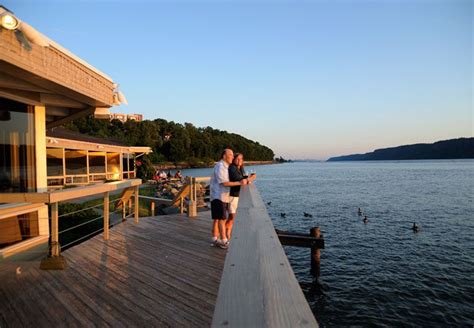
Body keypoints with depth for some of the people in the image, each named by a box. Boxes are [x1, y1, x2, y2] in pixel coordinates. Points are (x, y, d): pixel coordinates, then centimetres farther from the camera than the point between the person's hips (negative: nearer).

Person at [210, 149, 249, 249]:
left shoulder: (225, 167, 16)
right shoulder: (220, 166, -15)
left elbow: (228, 181, 13)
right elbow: (224, 183, -22)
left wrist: (244, 181, 1)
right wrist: (239, 183, -24)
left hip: (222, 196, 9)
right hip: (218, 196, -9)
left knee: (217, 219, 11)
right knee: (222, 219, -7)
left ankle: (215, 240, 17)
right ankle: (224, 242, -4)